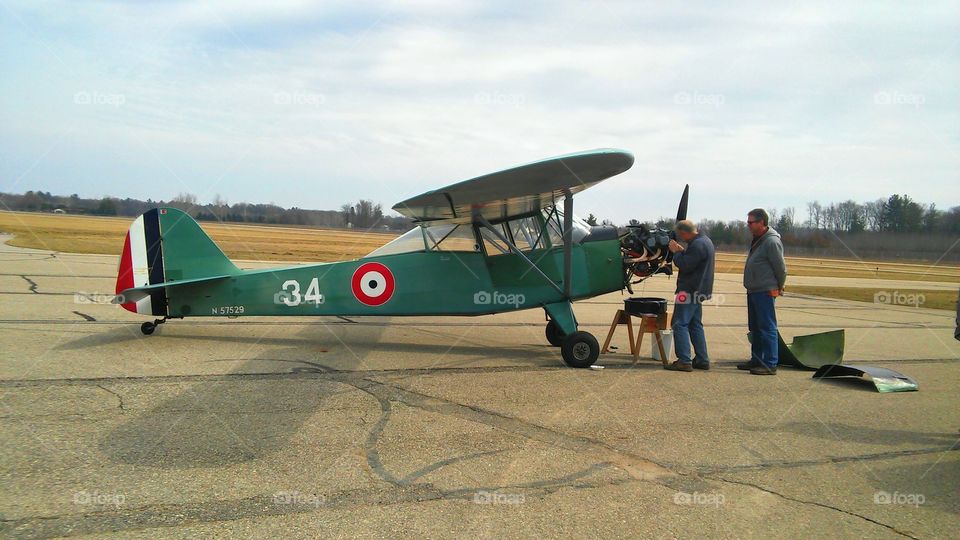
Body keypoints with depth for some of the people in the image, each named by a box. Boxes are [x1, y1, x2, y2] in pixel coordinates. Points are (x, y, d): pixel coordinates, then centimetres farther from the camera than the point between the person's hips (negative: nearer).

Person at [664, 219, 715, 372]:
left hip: (689, 291, -11)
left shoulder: (697, 245, -19)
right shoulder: (705, 241, 15)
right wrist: (682, 251, 7)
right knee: (695, 325, 15)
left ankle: (684, 361, -9)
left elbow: (685, 266, -23)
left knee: (680, 324, -7)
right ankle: (702, 360, 18)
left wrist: (676, 252, -9)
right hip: (698, 291, 11)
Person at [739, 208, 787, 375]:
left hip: (765, 292, -10)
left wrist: (778, 288, -2)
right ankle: (756, 360, 25)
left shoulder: (772, 242, -16)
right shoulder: (757, 240, 13)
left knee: (767, 328, -6)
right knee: (755, 328, 16)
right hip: (753, 291, 10)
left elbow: (781, 268, -14)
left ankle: (770, 364, -2)